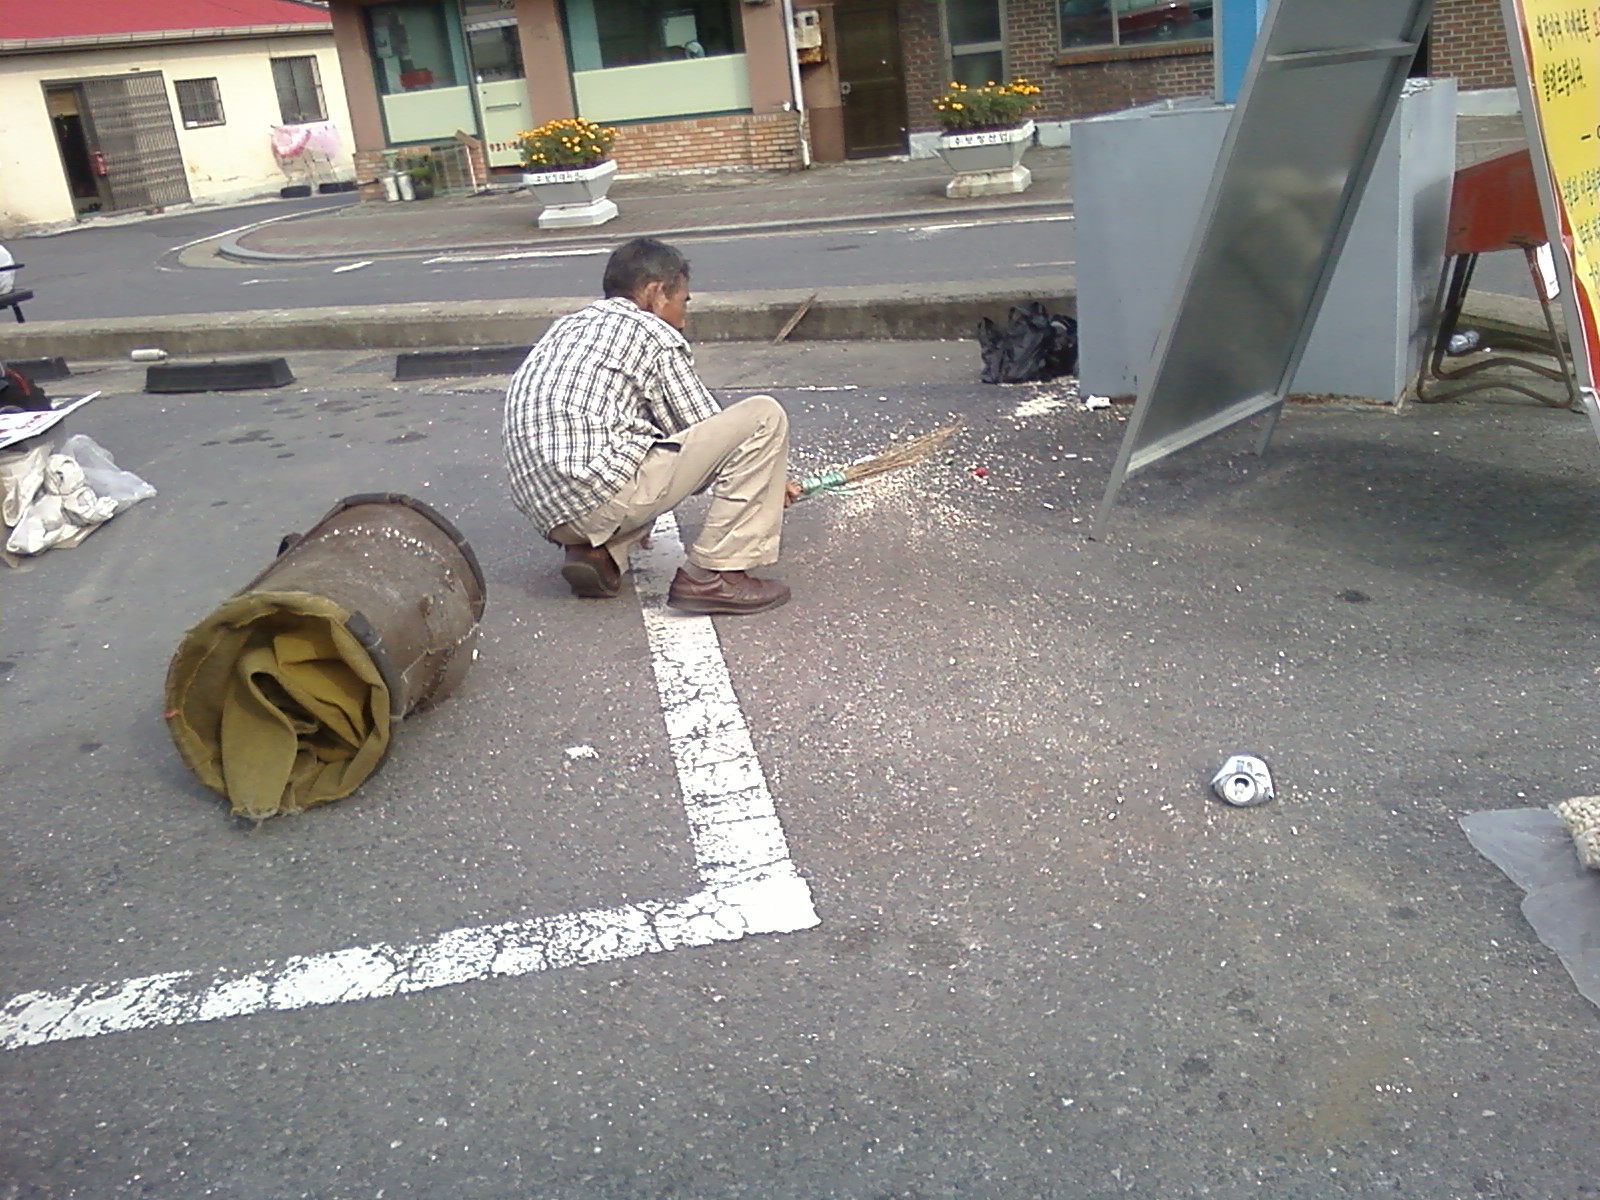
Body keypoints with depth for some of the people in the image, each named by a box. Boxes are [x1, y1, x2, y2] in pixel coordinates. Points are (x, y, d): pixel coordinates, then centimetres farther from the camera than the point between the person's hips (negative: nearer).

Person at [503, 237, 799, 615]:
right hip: (606, 495, -8)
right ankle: (712, 574, -6)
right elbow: (707, 432, 6)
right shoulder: (655, 334, 2)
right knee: (764, 416, -2)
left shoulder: (567, 328, 25)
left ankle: (598, 552, 12)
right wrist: (764, 478, 25)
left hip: (546, 511, 8)